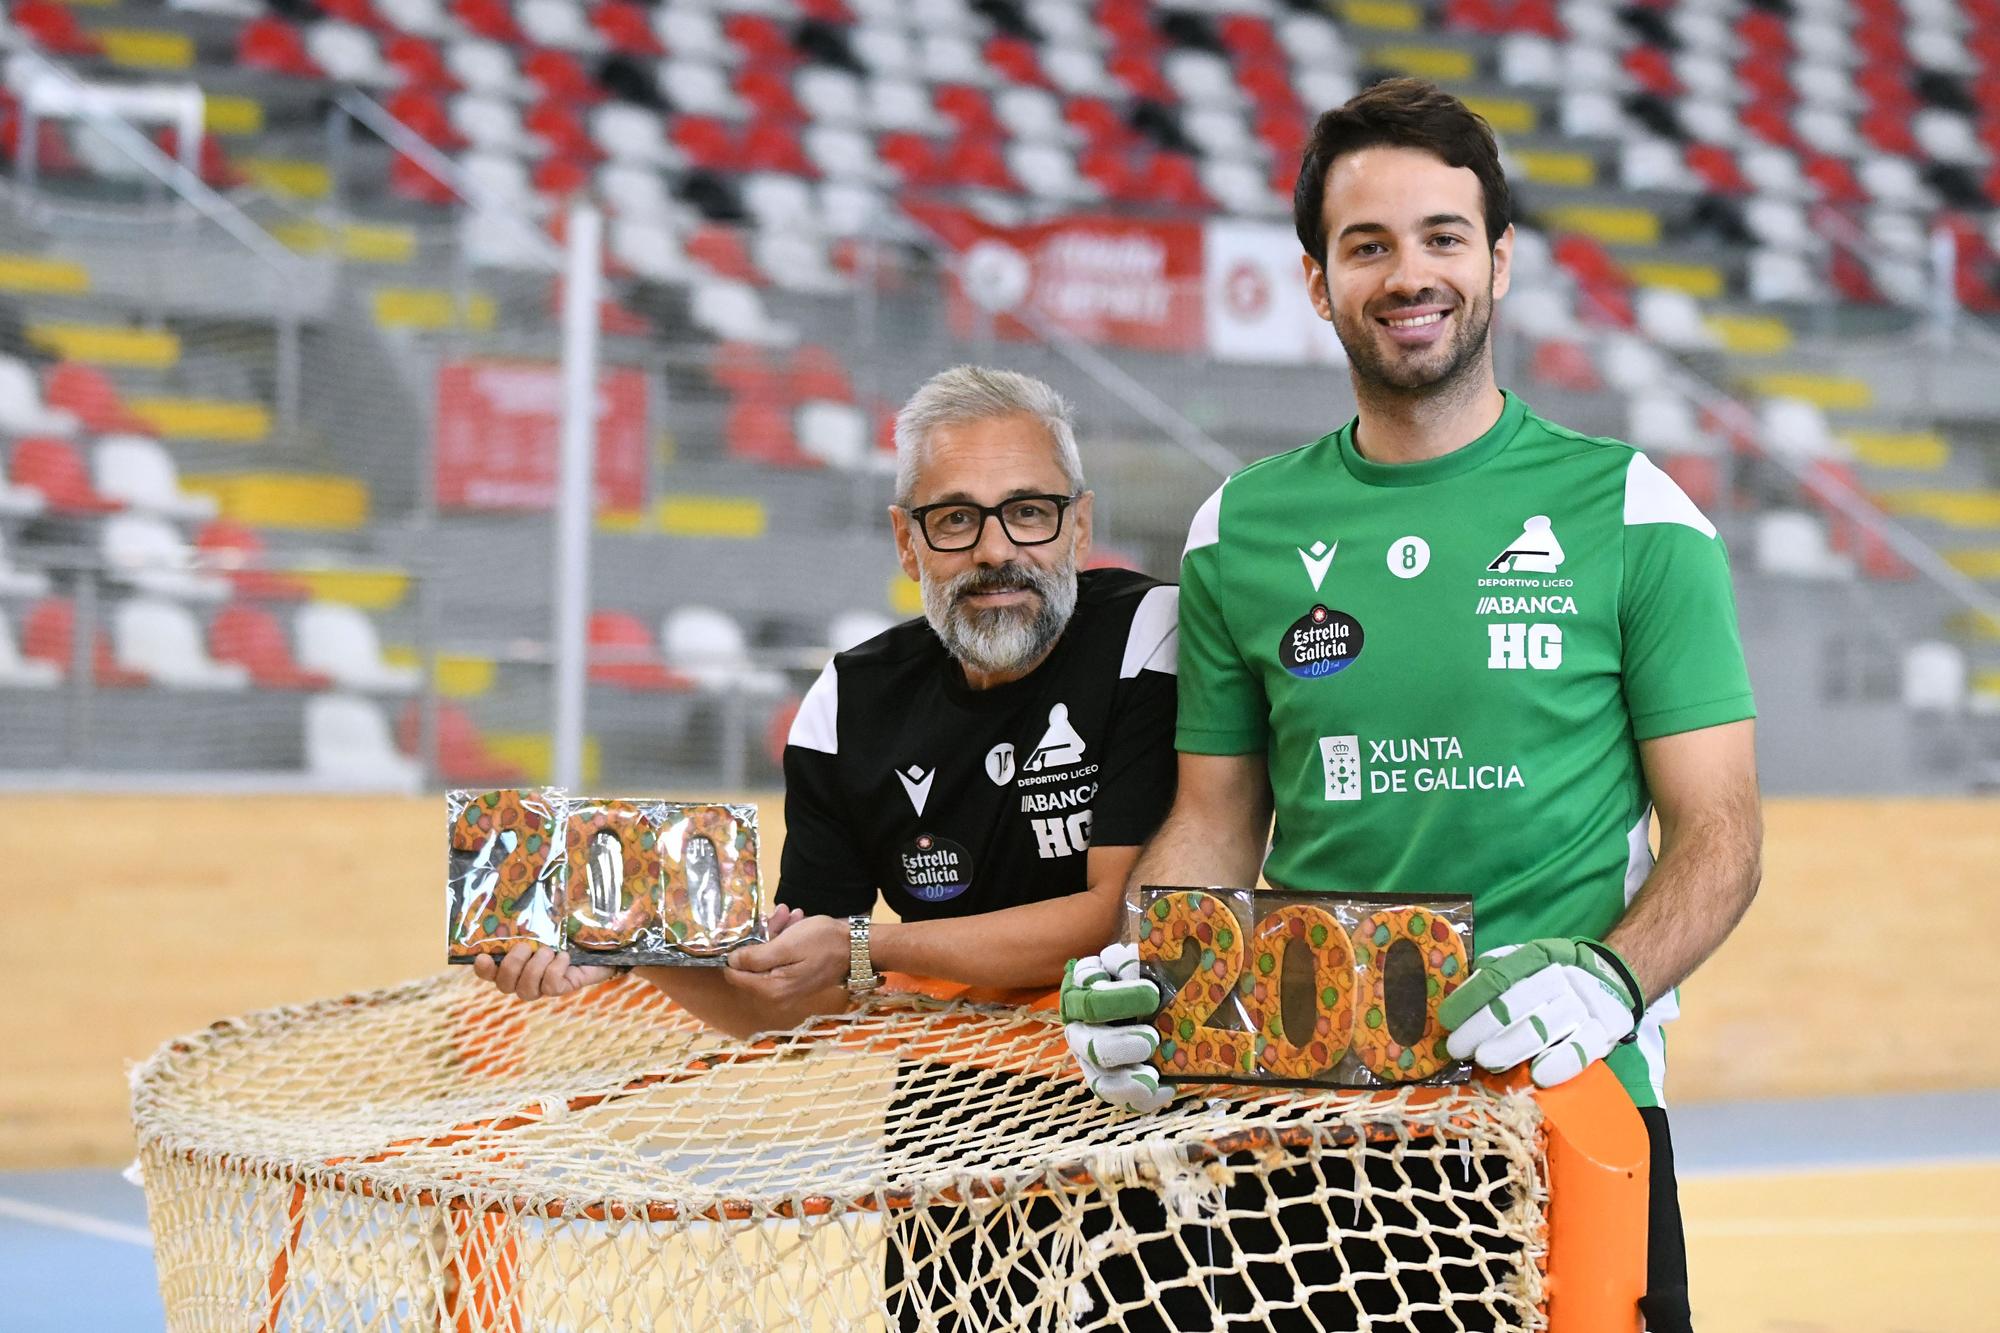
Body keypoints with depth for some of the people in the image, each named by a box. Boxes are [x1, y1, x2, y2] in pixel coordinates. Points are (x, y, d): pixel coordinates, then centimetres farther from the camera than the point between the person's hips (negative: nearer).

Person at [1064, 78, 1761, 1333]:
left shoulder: (1629, 513, 3)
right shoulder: (1238, 532, 11)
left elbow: (1718, 833, 2)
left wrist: (1607, 982, -17)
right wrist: (1140, 973, -3)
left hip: (1571, 1091, -2)